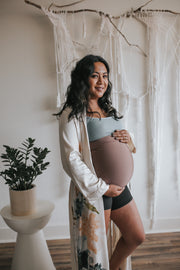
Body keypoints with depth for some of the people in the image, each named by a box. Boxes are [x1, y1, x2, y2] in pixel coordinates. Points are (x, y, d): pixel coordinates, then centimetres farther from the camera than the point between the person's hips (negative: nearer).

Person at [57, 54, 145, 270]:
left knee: (137, 237, 18)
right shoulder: (72, 114, -12)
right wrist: (102, 187, -17)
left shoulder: (109, 110, 12)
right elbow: (71, 159, -18)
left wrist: (129, 142, -5)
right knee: (95, 245, 9)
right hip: (92, 190, -7)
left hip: (118, 185, 8)